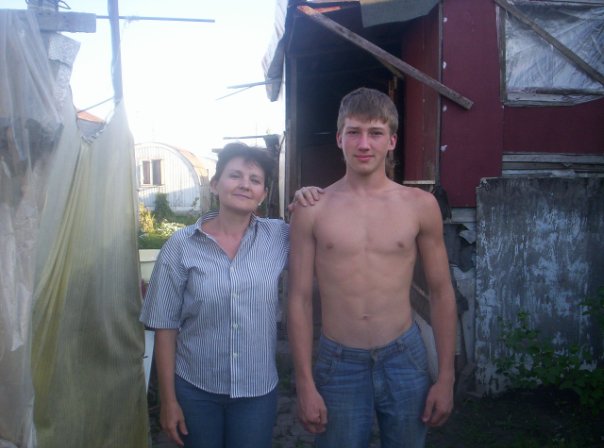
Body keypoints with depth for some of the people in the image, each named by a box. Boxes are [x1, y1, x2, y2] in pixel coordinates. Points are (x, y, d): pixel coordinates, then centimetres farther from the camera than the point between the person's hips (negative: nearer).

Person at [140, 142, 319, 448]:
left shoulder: (280, 237, -6)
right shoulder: (181, 245, -9)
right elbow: (165, 326, -5)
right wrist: (168, 399, -3)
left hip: (258, 391, 1)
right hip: (195, 389, -1)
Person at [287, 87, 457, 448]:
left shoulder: (421, 205, -3)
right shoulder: (312, 210, -6)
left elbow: (441, 292, 3)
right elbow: (300, 299, -3)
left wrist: (446, 377, 2)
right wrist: (305, 384, -4)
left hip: (404, 358, 1)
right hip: (337, 363, -1)